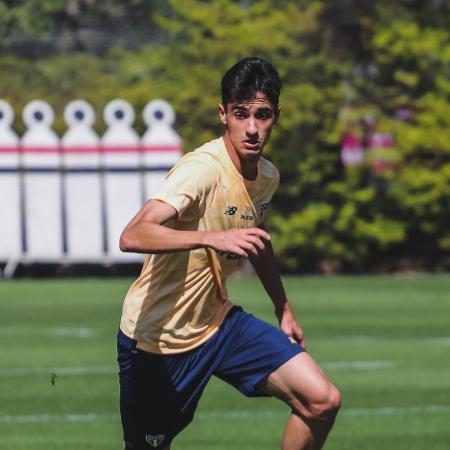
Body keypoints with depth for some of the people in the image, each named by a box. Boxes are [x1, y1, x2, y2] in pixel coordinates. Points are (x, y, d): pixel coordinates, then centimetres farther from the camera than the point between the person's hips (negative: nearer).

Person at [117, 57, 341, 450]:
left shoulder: (267, 176, 1)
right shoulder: (202, 170, -26)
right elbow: (132, 236, -41)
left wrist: (284, 309, 30)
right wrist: (212, 238, -53)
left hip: (219, 322, 7)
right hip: (158, 340, -7)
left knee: (322, 402, -6)